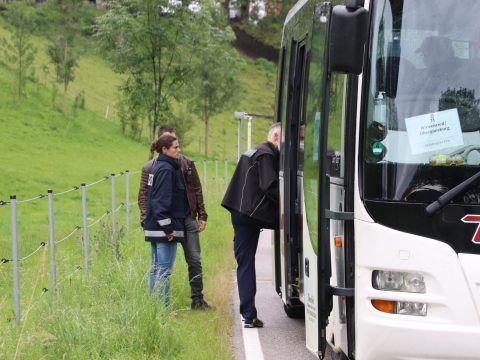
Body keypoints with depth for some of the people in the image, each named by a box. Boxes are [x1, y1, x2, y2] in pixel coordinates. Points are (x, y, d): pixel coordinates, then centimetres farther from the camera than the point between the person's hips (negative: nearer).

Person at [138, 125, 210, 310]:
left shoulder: (187, 164, 8)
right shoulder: (150, 168, 1)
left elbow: (197, 191, 12)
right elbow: (143, 196, 1)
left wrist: (202, 215, 7)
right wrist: (146, 221, -9)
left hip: (187, 219, 2)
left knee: (194, 260, 2)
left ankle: (197, 299, 11)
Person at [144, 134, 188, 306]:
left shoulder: (158, 167, 14)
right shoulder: (166, 169, -15)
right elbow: (162, 201, -21)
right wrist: (167, 228, -20)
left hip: (155, 227, 10)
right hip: (164, 227, -10)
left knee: (156, 267, 13)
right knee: (165, 269, -6)